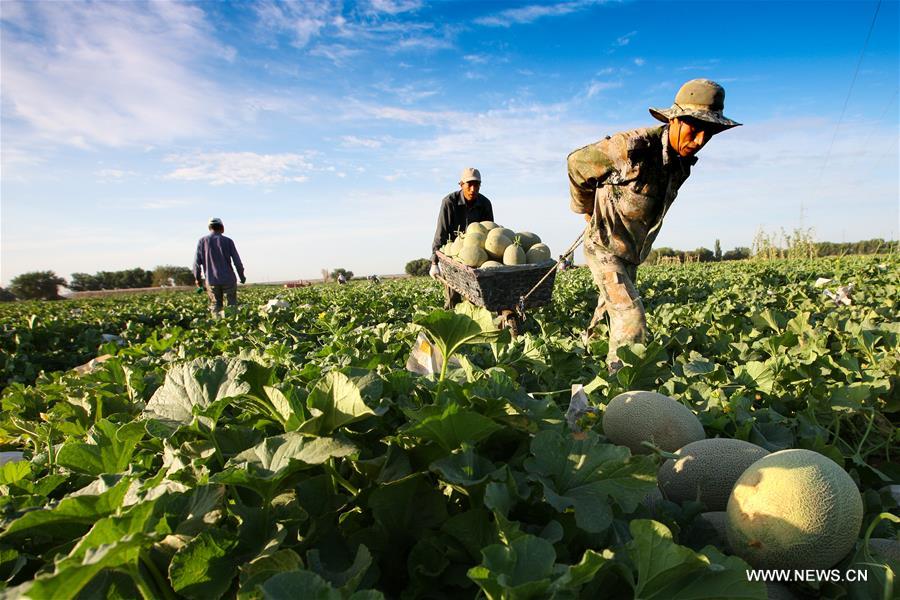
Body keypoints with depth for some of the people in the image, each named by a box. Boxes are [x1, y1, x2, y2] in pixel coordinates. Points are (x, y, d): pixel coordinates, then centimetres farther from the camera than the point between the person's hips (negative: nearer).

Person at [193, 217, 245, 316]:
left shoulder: (202, 241, 3)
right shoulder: (227, 241, -1)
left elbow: (197, 262, 2)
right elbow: (237, 261, -2)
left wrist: (197, 278, 14)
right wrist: (242, 276, 12)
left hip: (212, 281, 1)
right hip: (228, 279, -1)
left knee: (215, 307, 7)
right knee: (232, 306, 4)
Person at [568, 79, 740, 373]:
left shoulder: (683, 162, -1)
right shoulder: (631, 147, -26)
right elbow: (576, 163, -11)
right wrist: (587, 210, 1)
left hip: (631, 253, 8)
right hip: (605, 247, -8)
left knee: (611, 310, 22)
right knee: (632, 320, -18)